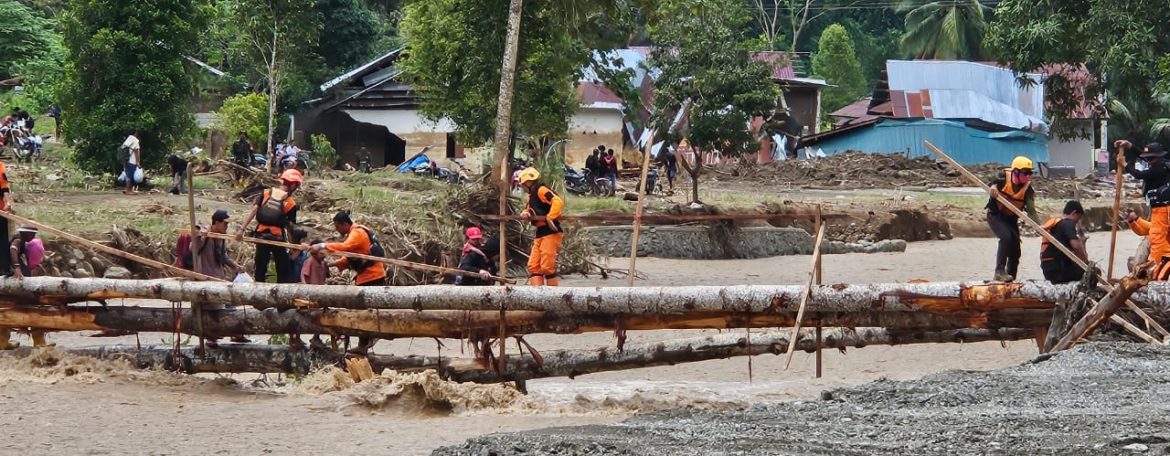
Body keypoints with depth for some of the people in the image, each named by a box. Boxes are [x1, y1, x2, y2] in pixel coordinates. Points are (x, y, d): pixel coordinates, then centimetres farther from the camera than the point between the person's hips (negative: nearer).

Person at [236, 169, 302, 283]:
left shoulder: (265, 194, 2)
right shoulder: (291, 203, -5)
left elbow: (253, 211, -5)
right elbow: (290, 226, -5)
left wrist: (242, 229, -7)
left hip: (261, 236, 3)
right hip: (278, 237, -3)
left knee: (260, 269, 12)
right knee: (283, 271, 8)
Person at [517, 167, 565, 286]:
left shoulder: (541, 190, -9)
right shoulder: (532, 195, 21)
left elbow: (558, 202, -23)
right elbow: (530, 210, 21)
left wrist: (550, 218, -29)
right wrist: (526, 214, -2)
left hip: (550, 233, -11)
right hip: (540, 235, 11)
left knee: (547, 267, -12)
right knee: (533, 266, 4)